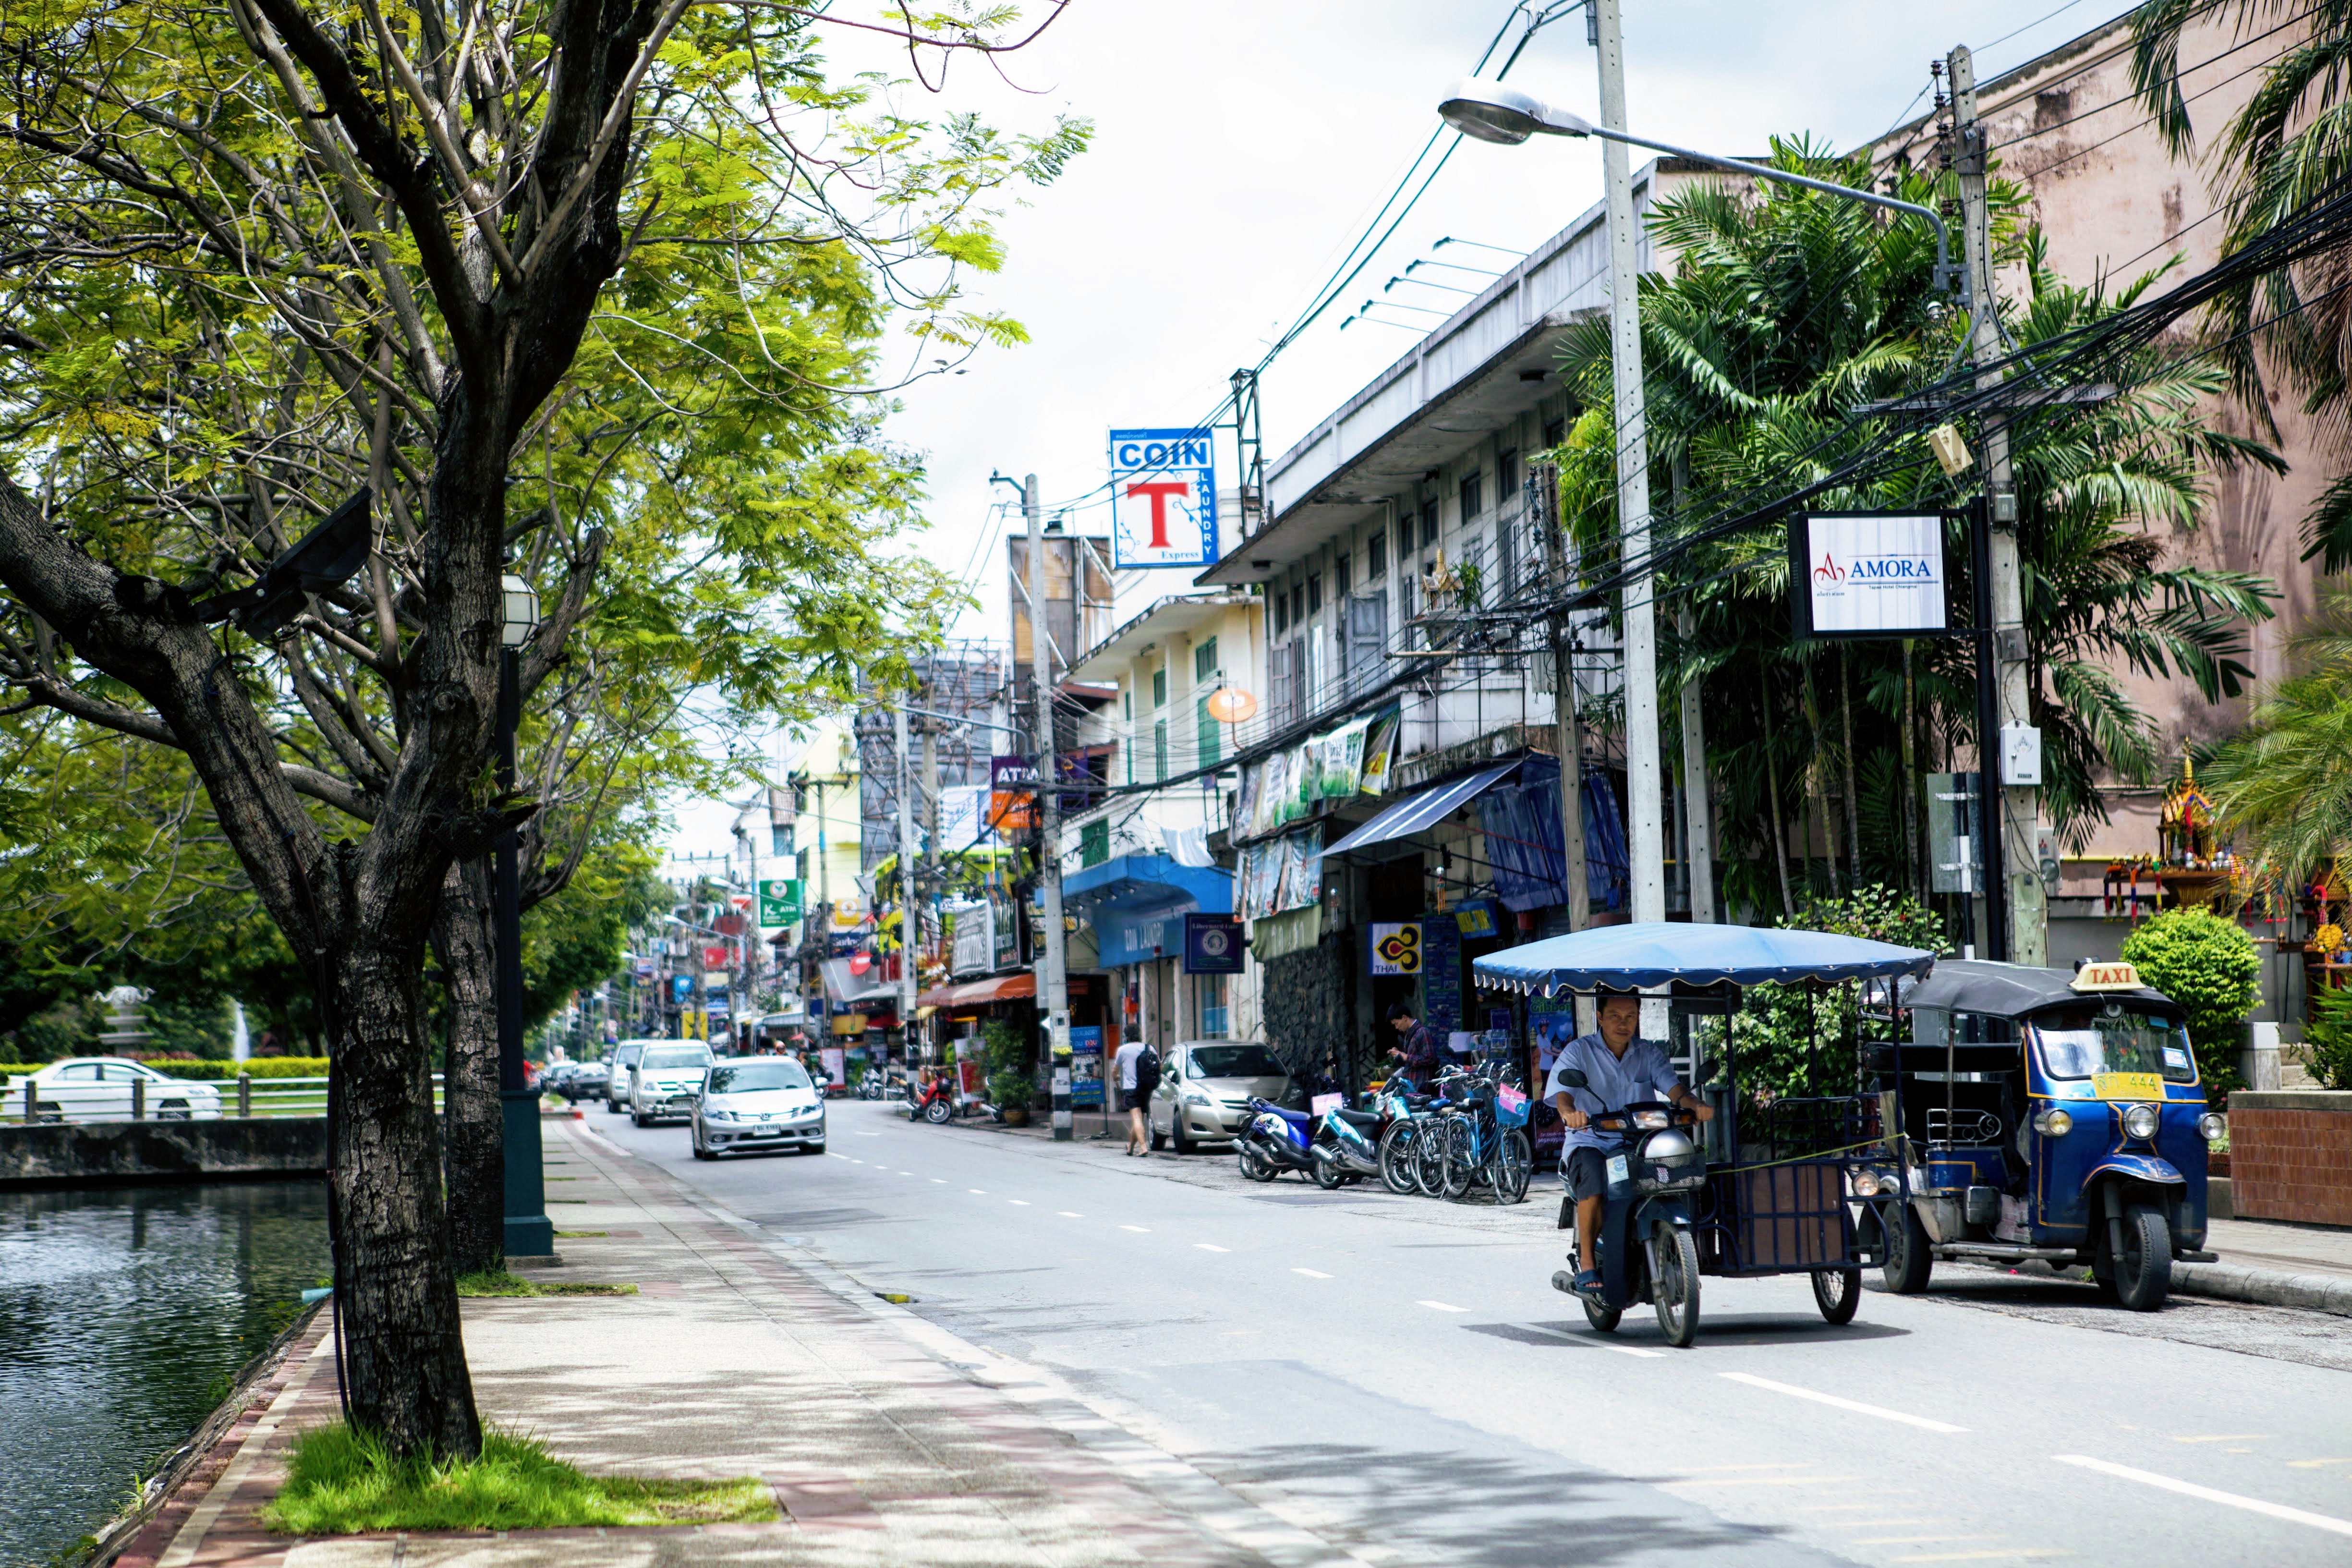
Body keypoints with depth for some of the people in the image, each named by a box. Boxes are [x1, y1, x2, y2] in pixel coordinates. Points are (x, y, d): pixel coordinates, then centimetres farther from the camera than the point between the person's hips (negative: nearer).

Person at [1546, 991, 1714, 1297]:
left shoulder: (1650, 1054, 13)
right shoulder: (1579, 1051, 3)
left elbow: (1673, 1088, -2)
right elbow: (1561, 1091, -13)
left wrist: (1696, 1104, -26)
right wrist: (1569, 1112, -38)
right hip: (1591, 1142, -3)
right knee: (1594, 1183, -37)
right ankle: (1586, 1264, -24)